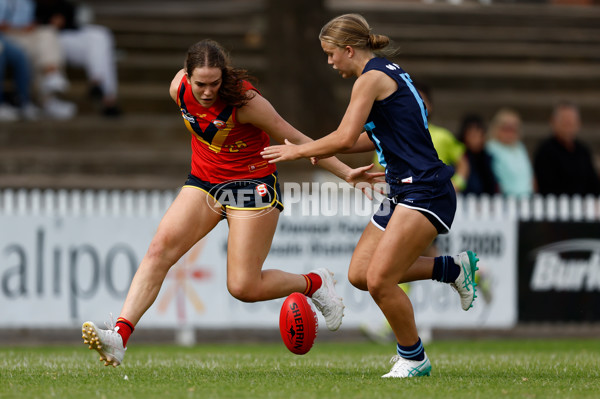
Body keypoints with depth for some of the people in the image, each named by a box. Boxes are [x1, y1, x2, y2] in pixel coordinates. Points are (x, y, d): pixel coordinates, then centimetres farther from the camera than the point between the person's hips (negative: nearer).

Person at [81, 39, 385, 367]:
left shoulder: (244, 101, -25)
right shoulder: (179, 90, -12)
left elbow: (296, 140, -17)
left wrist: (346, 174, -17)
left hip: (252, 184, -5)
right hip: (203, 181, 5)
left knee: (243, 287, -8)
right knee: (160, 249, -18)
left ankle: (315, 284, 20)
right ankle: (120, 336, -26)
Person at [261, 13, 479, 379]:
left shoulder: (372, 77, -12)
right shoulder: (387, 72, 18)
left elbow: (345, 138, -18)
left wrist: (297, 151, -4)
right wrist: (327, 150, 15)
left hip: (425, 192, -10)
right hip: (403, 191, 10)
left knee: (380, 280, -13)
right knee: (359, 274, 6)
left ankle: (413, 358, 5)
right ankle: (454, 268, 17)